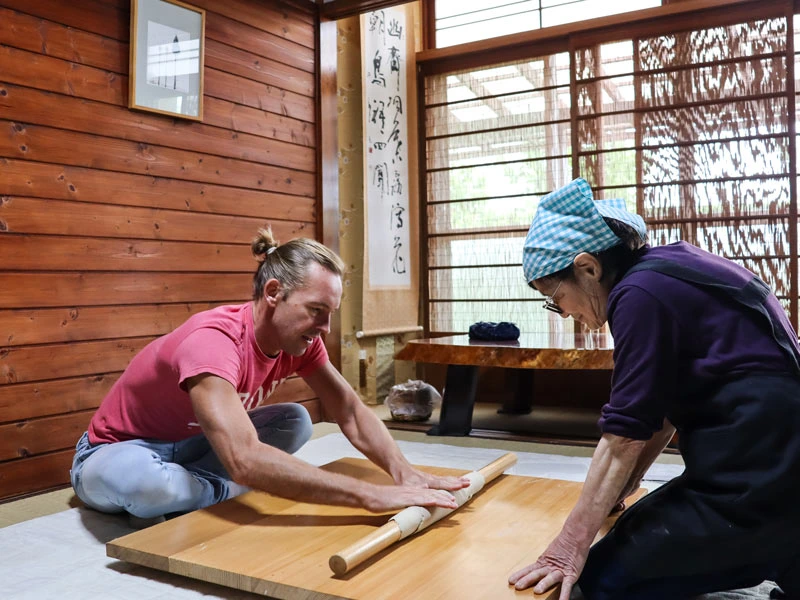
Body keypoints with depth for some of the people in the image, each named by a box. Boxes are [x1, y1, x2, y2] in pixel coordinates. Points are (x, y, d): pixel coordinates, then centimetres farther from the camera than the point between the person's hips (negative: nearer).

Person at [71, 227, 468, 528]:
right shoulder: (214, 341, -38)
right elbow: (245, 461, -52)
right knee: (145, 479, -41)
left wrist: (405, 473, -30)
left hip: (192, 445, 7)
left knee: (296, 421, -10)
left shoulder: (299, 338, -14)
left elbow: (351, 413, -12)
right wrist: (372, 496, -52)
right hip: (118, 454, -7)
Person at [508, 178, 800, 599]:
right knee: (630, 543, 20)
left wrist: (569, 549, -13)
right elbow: (661, 410, 16)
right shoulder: (668, 268, 12)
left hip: (755, 480, -10)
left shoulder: (641, 293, -16)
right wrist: (613, 497, 17)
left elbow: (625, 434, -18)